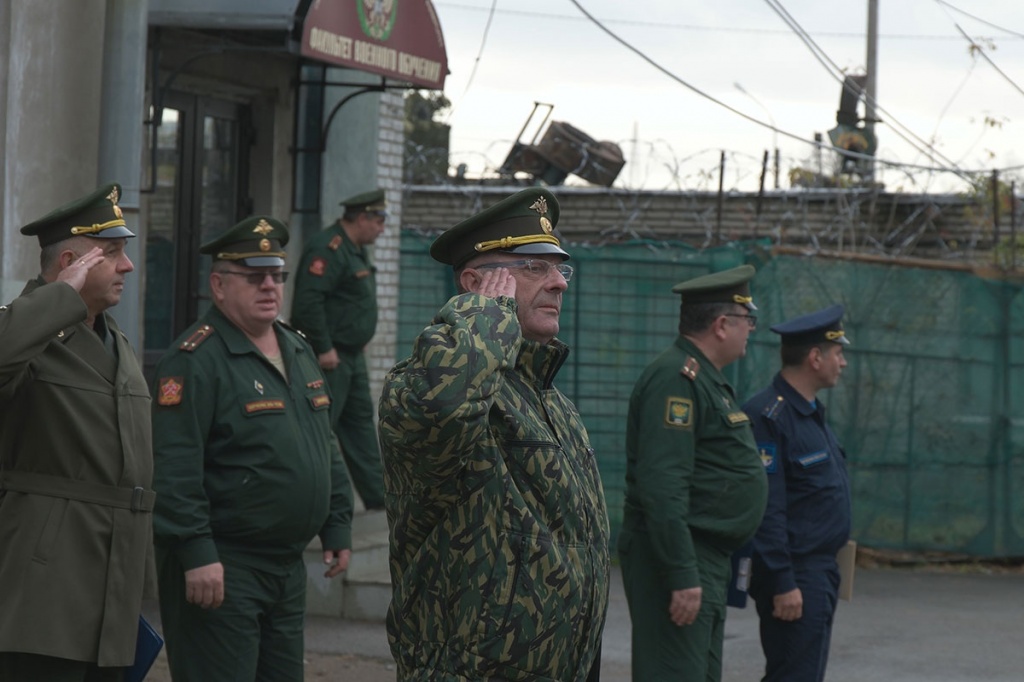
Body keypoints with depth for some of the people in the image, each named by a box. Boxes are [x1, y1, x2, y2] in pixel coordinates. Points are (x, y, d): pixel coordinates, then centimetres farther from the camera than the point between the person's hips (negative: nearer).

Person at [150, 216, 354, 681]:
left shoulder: (298, 351, 15)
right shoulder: (197, 359, -13)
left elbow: (326, 448, 22)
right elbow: (174, 466, -20)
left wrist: (338, 526, 17)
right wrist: (196, 553, -25)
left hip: (288, 567, 9)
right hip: (221, 567, -9)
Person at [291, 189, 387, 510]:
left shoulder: (356, 249, 16)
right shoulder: (328, 249, -18)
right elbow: (308, 301, -27)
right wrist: (323, 349, -25)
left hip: (351, 356, 11)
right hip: (329, 356, -11)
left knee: (360, 421, 14)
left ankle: (376, 494, 20)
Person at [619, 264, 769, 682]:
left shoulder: (705, 379, 18)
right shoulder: (676, 378, -16)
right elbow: (662, 486, -24)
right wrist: (682, 575, -26)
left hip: (707, 564, 11)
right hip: (678, 561, -11)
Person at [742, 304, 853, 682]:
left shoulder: (811, 413, 15)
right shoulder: (769, 417, -17)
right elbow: (766, 509, -21)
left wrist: (825, 573, 19)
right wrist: (783, 584, -23)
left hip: (821, 573, 10)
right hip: (795, 578, -10)